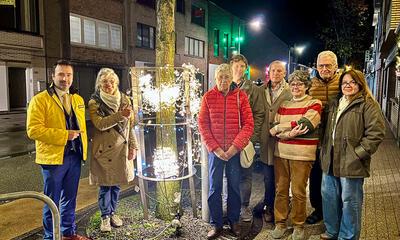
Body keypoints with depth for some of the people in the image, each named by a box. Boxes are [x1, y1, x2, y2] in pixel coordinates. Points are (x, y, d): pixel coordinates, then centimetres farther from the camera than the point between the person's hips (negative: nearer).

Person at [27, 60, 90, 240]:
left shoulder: (78, 99, 11)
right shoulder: (40, 100, -8)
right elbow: (33, 130, -16)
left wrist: (83, 149, 9)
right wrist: (64, 135, -20)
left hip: (75, 156, 6)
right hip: (53, 157, -5)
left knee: (69, 199, 18)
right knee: (52, 201, 8)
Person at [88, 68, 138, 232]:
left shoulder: (124, 99, 5)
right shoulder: (94, 102, -5)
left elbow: (130, 125, 6)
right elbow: (100, 124, -20)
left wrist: (133, 146, 2)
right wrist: (120, 115, -29)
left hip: (121, 149, 3)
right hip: (104, 149, -3)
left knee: (116, 184, 13)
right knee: (105, 185, 5)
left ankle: (112, 213, 32)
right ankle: (105, 216, 23)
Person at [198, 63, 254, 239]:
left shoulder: (240, 96, 0)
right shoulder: (208, 97, 1)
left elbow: (248, 124, -4)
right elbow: (203, 125, -1)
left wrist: (235, 147, -12)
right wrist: (215, 148, -9)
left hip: (235, 150, 0)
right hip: (215, 150, 0)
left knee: (234, 186, 10)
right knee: (214, 187, 6)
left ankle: (234, 221, 28)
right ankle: (216, 224, 21)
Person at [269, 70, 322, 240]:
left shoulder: (314, 104, 0)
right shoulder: (283, 105, 13)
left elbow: (303, 125, -14)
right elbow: (274, 129, 3)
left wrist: (278, 128, -7)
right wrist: (289, 133, -17)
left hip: (302, 154, -4)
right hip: (281, 152, 4)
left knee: (298, 192, 5)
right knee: (281, 190, 10)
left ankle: (298, 226, 23)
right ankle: (280, 223, 25)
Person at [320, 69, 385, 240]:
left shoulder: (367, 104, -7)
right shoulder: (334, 103, 15)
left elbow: (376, 132, -15)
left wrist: (358, 153, -17)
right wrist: (324, 152, 12)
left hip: (351, 163, -7)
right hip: (330, 161, 7)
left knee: (349, 201, 5)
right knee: (329, 197, 17)